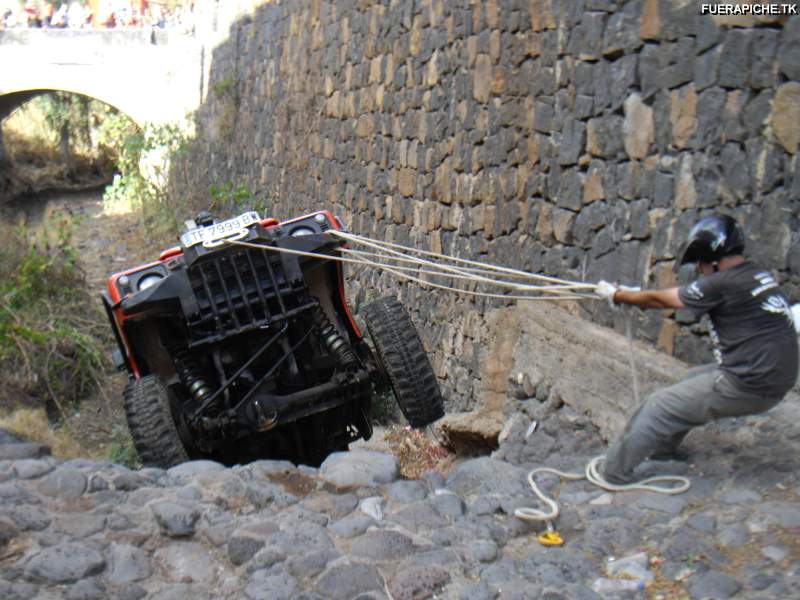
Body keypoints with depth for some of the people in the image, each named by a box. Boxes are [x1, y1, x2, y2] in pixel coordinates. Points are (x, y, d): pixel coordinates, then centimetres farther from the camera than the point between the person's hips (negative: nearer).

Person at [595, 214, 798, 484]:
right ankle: (663, 448, 38)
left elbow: (659, 300, -1)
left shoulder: (721, 284, -16)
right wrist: (633, 294, 25)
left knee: (658, 407, 2)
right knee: (693, 380, 28)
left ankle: (614, 472, 11)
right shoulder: (761, 276, 8)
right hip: (775, 380, 9)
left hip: (748, 387, -9)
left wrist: (616, 295, 14)